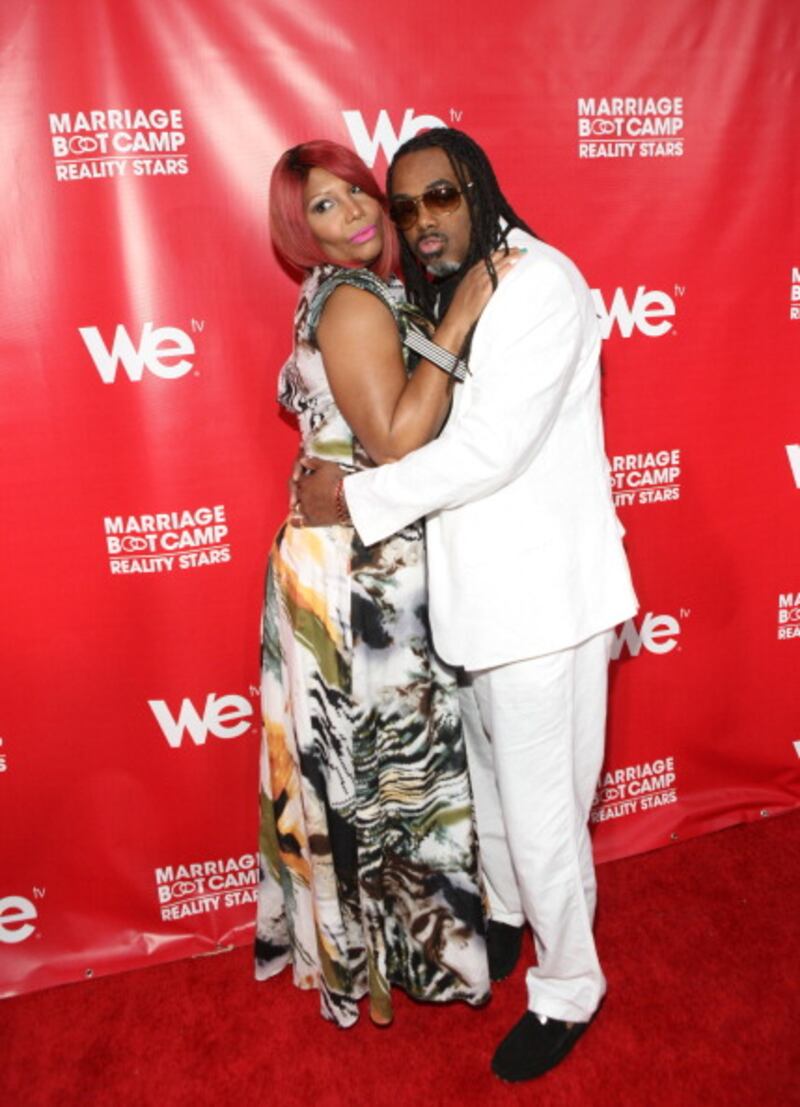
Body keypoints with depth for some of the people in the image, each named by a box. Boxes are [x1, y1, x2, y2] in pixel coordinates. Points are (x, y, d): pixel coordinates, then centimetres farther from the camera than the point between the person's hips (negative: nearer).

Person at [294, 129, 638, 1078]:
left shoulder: (541, 281, -14)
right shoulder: (439, 296, 12)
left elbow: (493, 445, -24)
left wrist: (357, 497, -18)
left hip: (540, 590, -8)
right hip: (472, 584, 8)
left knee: (539, 802, 4)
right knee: (487, 767, 23)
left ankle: (569, 987, 28)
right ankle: (504, 912, 48)